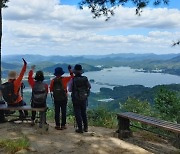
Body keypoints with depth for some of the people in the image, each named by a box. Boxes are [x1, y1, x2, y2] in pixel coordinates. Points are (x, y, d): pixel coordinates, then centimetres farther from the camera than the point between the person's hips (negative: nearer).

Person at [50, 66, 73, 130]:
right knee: (63, 112, 6)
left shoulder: (53, 80, -4)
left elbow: (51, 89, 0)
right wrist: (70, 70, 5)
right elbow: (71, 76, 1)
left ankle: (57, 125, 10)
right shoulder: (64, 79, -9)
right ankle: (63, 125, 7)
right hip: (64, 99, -2)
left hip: (56, 99, 2)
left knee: (57, 112, 8)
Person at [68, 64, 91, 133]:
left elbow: (69, 90, -8)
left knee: (78, 114, 5)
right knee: (84, 113, 17)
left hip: (76, 99, -3)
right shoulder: (85, 79, -7)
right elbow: (89, 87, 9)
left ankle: (80, 129, 7)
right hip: (84, 99, 4)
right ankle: (85, 128, 22)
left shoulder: (73, 80, -16)